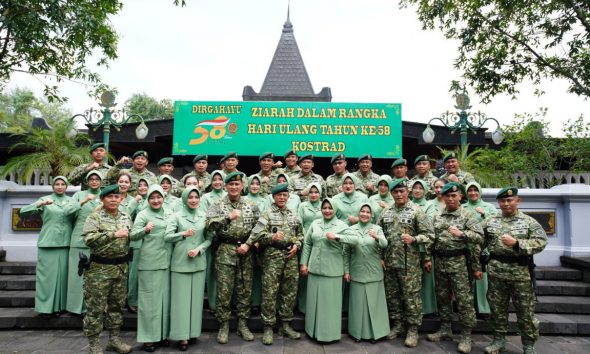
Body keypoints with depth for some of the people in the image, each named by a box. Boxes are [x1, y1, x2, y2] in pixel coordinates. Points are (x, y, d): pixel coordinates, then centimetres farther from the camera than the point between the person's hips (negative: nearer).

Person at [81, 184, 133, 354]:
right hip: (99, 268, -5)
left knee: (117, 305, 14)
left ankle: (114, 339, 27)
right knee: (96, 307, 2)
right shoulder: (95, 217, -7)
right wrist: (114, 234, -25)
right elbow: (89, 239, -22)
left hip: (121, 268, 5)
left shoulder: (126, 217, 9)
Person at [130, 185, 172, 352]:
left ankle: (163, 333, 23)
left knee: (165, 297, 11)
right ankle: (148, 337, 10)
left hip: (166, 262, 5)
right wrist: (145, 230, -30)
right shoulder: (143, 214, -2)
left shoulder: (169, 214, 12)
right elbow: (132, 235, -12)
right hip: (149, 262, -5)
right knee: (150, 299, 1)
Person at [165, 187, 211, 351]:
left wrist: (199, 249, -10)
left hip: (199, 262, 2)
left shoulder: (204, 216, 5)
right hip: (180, 262, -2)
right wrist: (183, 234, -20)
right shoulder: (177, 216, -1)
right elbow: (167, 236, -7)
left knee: (196, 297, 8)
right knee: (181, 298, 1)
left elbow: (210, 238, 5)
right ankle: (182, 335, 8)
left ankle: (193, 331, 21)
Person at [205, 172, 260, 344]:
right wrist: (228, 217, -23)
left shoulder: (251, 205, 8)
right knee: (224, 290, 1)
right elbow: (210, 224, -14)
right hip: (225, 251, -2)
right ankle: (224, 325, 16)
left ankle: (243, 324, 22)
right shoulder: (218, 205, 1)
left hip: (246, 251, 2)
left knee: (245, 289, 8)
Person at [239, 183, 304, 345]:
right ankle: (268, 327, 9)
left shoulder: (293, 215, 14)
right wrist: (272, 237, -24)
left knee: (290, 292, 9)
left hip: (291, 256, 5)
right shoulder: (267, 214, 0)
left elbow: (300, 235, 18)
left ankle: (285, 325, 22)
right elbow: (258, 235, -10)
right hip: (272, 256, -4)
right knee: (270, 293, -2)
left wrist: (297, 245, 0)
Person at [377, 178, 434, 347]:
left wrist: (413, 239, -21)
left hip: (410, 263, -5)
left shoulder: (416, 211, -5)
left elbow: (429, 234, -7)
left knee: (411, 295, 1)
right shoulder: (386, 212, 9)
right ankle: (397, 324, 27)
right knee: (392, 294, 13)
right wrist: (380, 256, 9)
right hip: (389, 262, 5)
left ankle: (413, 329, 13)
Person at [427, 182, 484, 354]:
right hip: (440, 262, 5)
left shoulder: (467, 216, -4)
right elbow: (431, 238, 13)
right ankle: (445, 329, 27)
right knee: (442, 297, 13)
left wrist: (461, 233, -26)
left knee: (464, 299, -2)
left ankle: (466, 335, 8)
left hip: (459, 262, -5)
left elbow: (479, 236, -13)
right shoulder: (437, 217, 10)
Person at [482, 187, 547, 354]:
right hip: (496, 272, 2)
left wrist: (517, 243, -22)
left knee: (525, 310, 6)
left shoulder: (529, 222, 0)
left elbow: (541, 242, -12)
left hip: (521, 272, -2)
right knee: (497, 308, 11)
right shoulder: (489, 221, 7)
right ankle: (499, 339, 25)